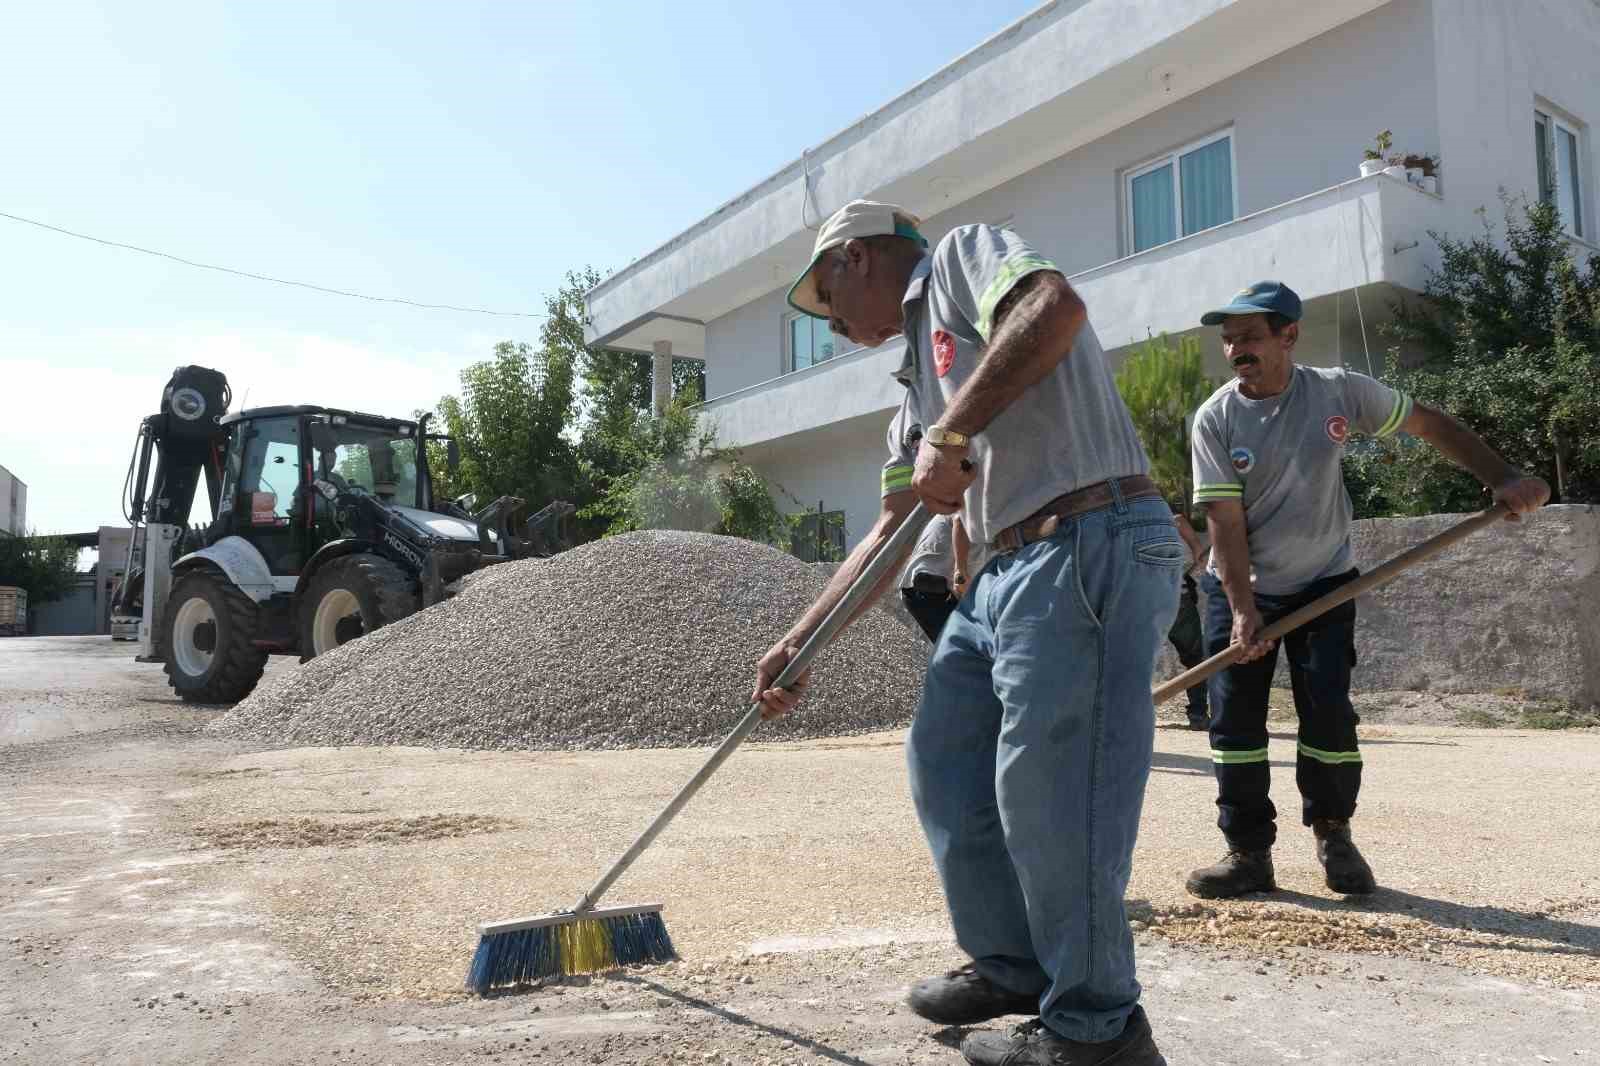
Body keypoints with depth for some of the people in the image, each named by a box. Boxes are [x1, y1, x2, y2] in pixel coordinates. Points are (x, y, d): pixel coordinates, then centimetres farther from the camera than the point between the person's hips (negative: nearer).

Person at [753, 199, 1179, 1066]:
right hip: (1006, 572, 10)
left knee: (1047, 796, -5)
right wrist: (799, 643, 21)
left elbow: (1056, 306, -20)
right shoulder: (919, 377, 27)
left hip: (1093, 548, -10)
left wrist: (952, 434, -21)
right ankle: (1014, 965, 31)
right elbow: (894, 530, 24)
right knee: (943, 763, 14)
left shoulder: (962, 253, 3)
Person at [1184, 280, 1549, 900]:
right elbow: (1224, 518, -17)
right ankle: (1249, 854, 6)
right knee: (1234, 717, -4)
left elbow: (1429, 424, 2)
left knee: (1329, 712, -6)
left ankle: (1333, 836, 17)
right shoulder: (1215, 418, -13)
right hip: (1239, 591, 0)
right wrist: (1242, 610, -23)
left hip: (1323, 584, 0)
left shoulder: (1339, 392, -10)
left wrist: (1504, 478, -7)